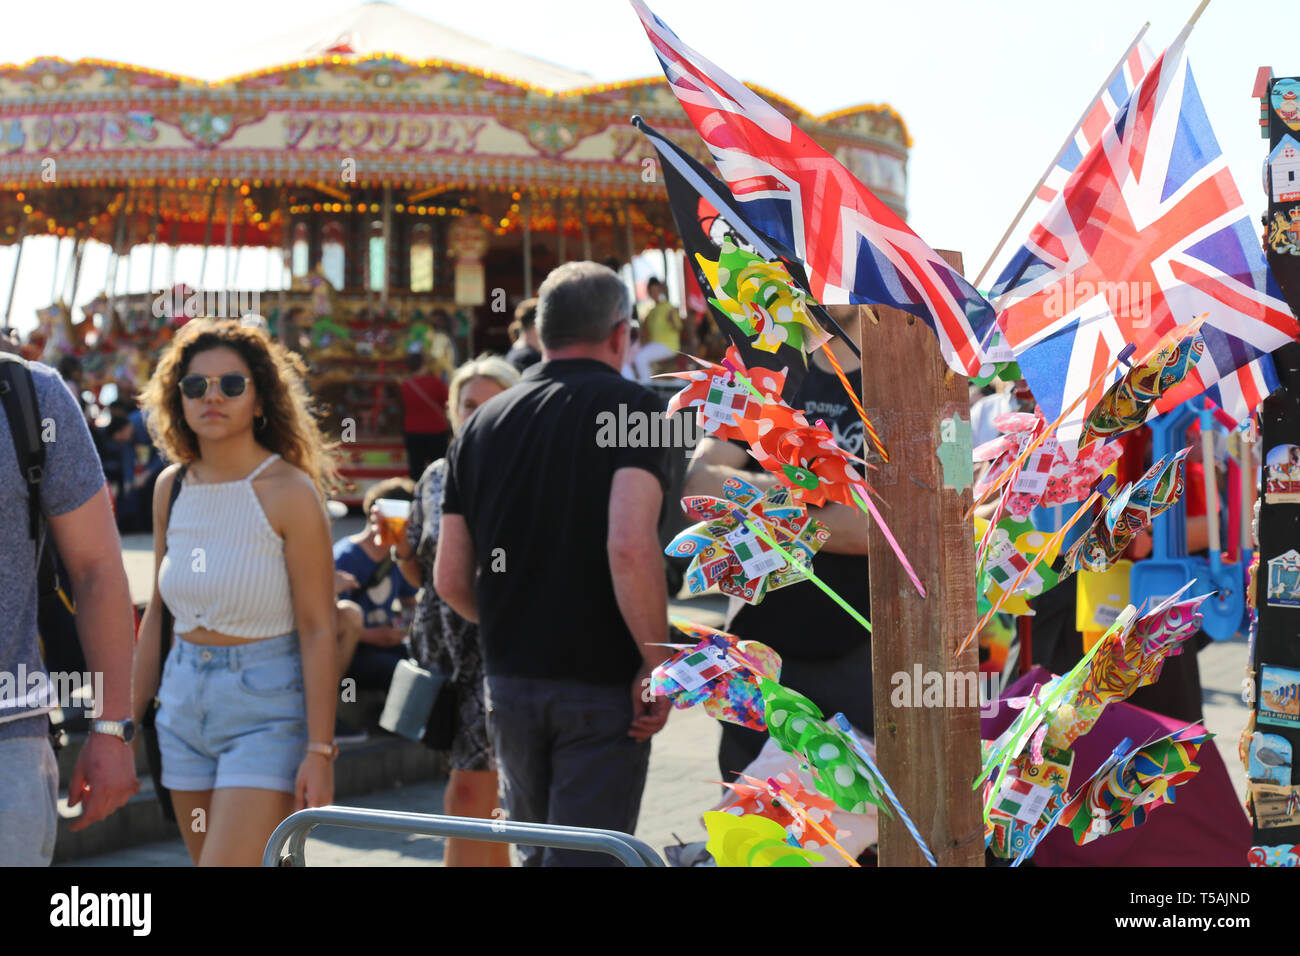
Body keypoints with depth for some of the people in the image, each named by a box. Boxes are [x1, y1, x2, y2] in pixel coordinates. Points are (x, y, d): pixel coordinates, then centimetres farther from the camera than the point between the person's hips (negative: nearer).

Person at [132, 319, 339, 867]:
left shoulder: (289, 492, -12)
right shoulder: (172, 487, 6)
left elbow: (317, 629, -13)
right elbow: (157, 615, 13)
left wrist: (320, 752, -16)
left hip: (267, 706, -6)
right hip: (184, 701, 6)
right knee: (207, 860, 11)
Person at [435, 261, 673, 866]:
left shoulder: (482, 425, 9)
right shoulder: (631, 408, -8)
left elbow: (450, 579, 9)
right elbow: (630, 547, -23)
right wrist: (657, 663, -14)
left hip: (508, 679, 5)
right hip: (602, 686, -5)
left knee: (538, 851, 21)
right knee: (586, 856, -2)